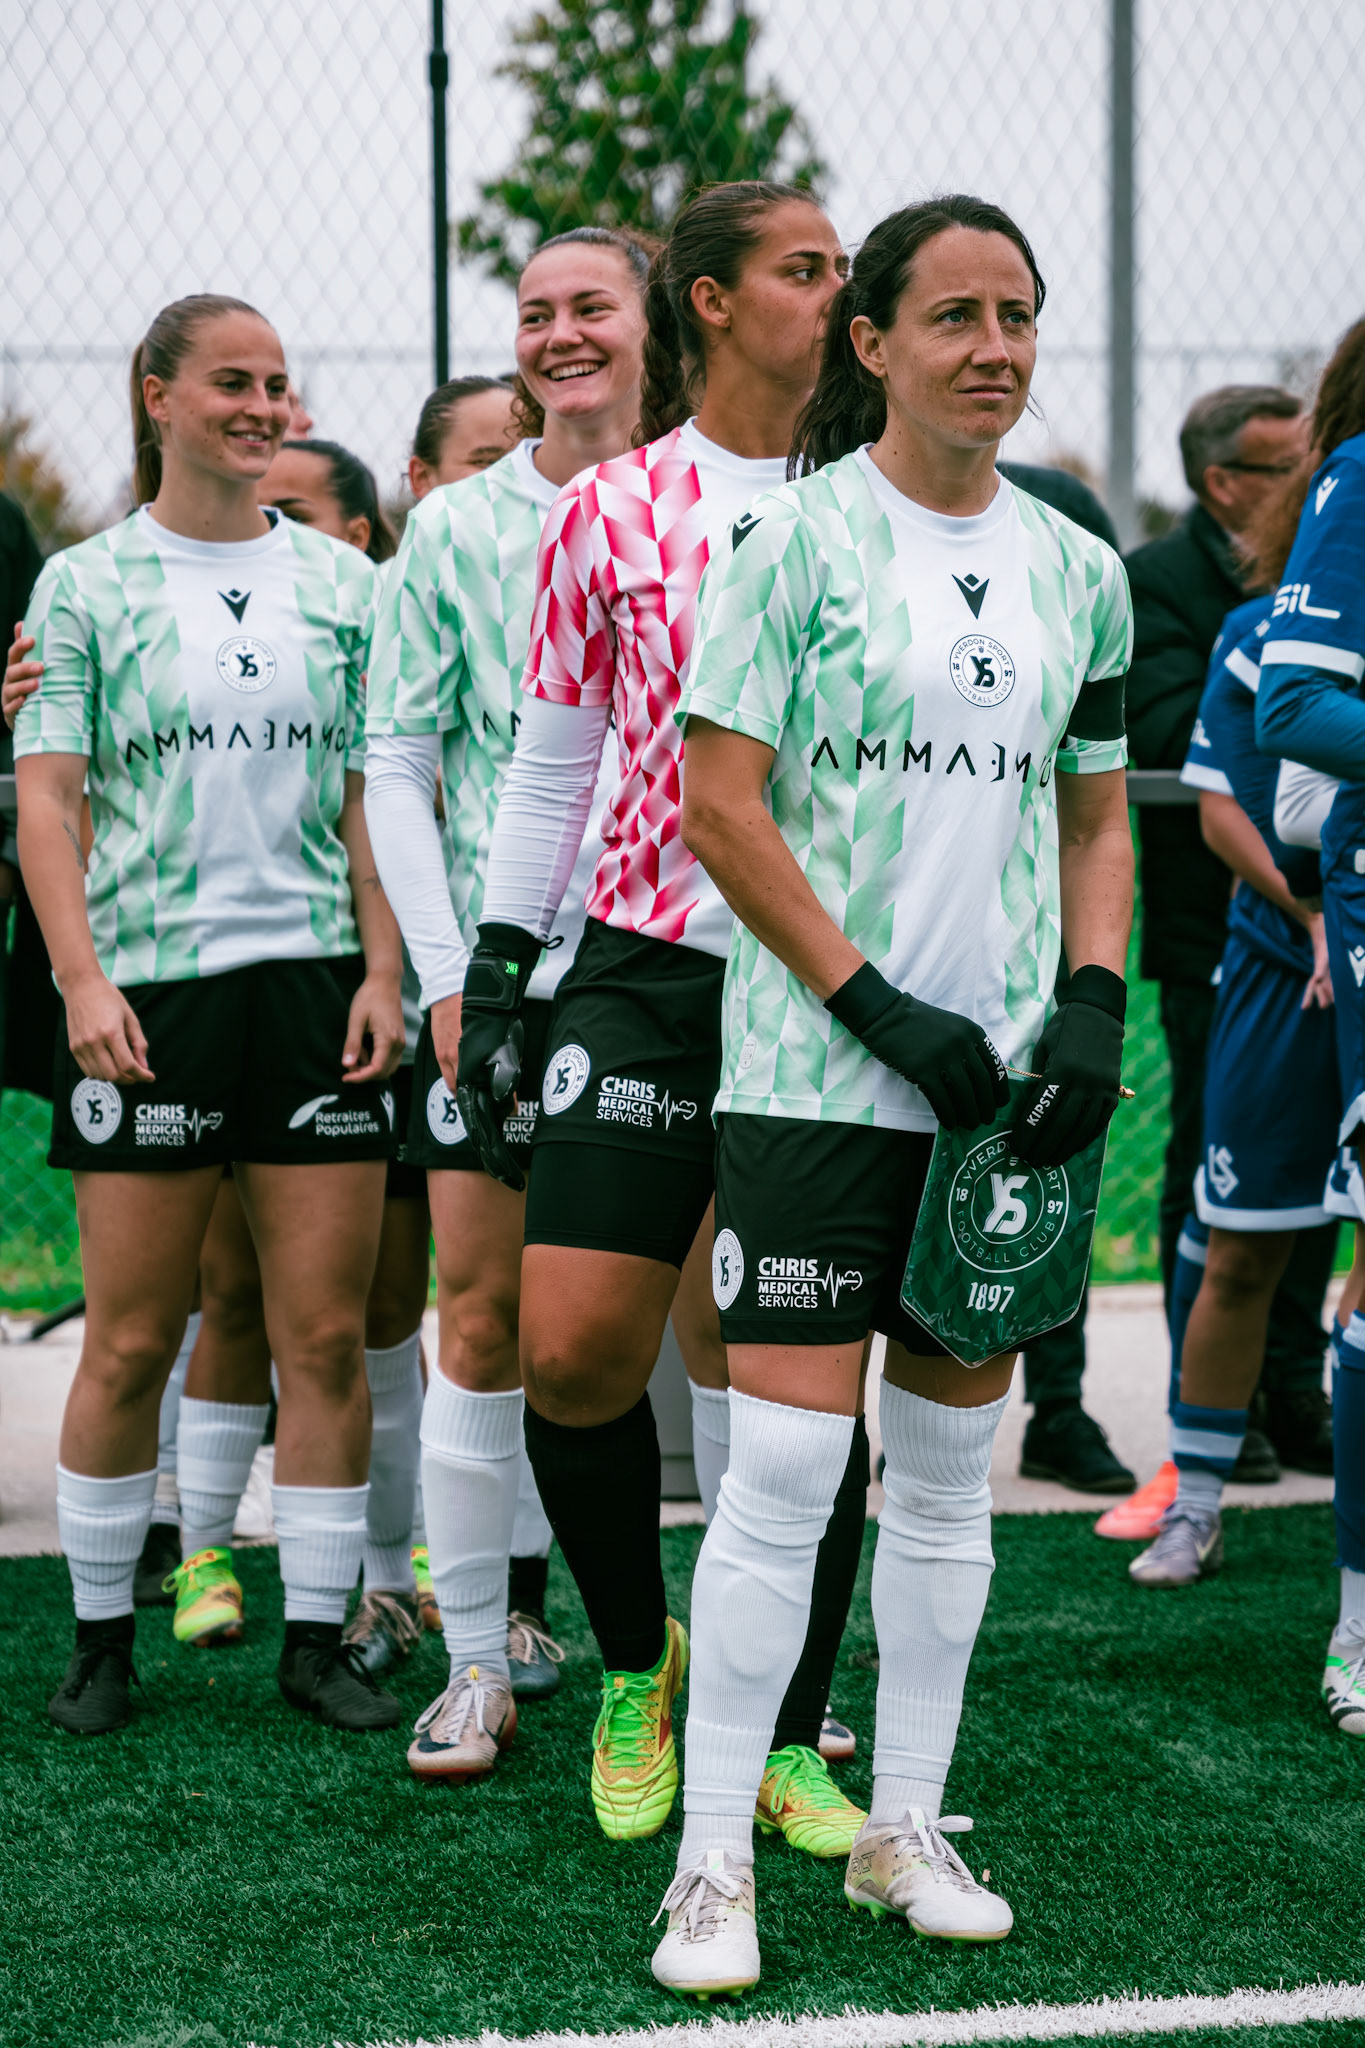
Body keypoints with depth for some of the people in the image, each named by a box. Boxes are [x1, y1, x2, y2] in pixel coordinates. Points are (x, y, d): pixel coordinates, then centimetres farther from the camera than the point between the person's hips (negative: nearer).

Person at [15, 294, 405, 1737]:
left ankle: (318, 1638, 9)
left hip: (313, 981, 2)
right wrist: (81, 977, -13)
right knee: (129, 1343, 0)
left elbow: (371, 796, 10)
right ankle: (101, 1640, 12)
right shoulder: (86, 586, 3)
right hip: (145, 992, -2)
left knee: (327, 1333, 1)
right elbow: (46, 800, -1)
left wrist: (382, 972, 0)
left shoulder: (340, 583, 11)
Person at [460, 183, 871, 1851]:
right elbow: (549, 762, 9)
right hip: (648, 964, 0)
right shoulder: (608, 514, 4)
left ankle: (788, 1739, 13)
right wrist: (495, 977, 4)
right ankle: (634, 1661, 18)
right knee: (572, 1350, -8)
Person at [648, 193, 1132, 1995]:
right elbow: (719, 803, -9)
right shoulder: (794, 538, -6)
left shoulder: (1076, 568, 11)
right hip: (817, 1073, -5)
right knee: (787, 1456, -8)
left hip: (1005, 1085, 6)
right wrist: (883, 1006, -14)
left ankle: (904, 1829, 21)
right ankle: (713, 1862, -1)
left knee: (951, 1461, 10)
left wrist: (1093, 1006, 1)